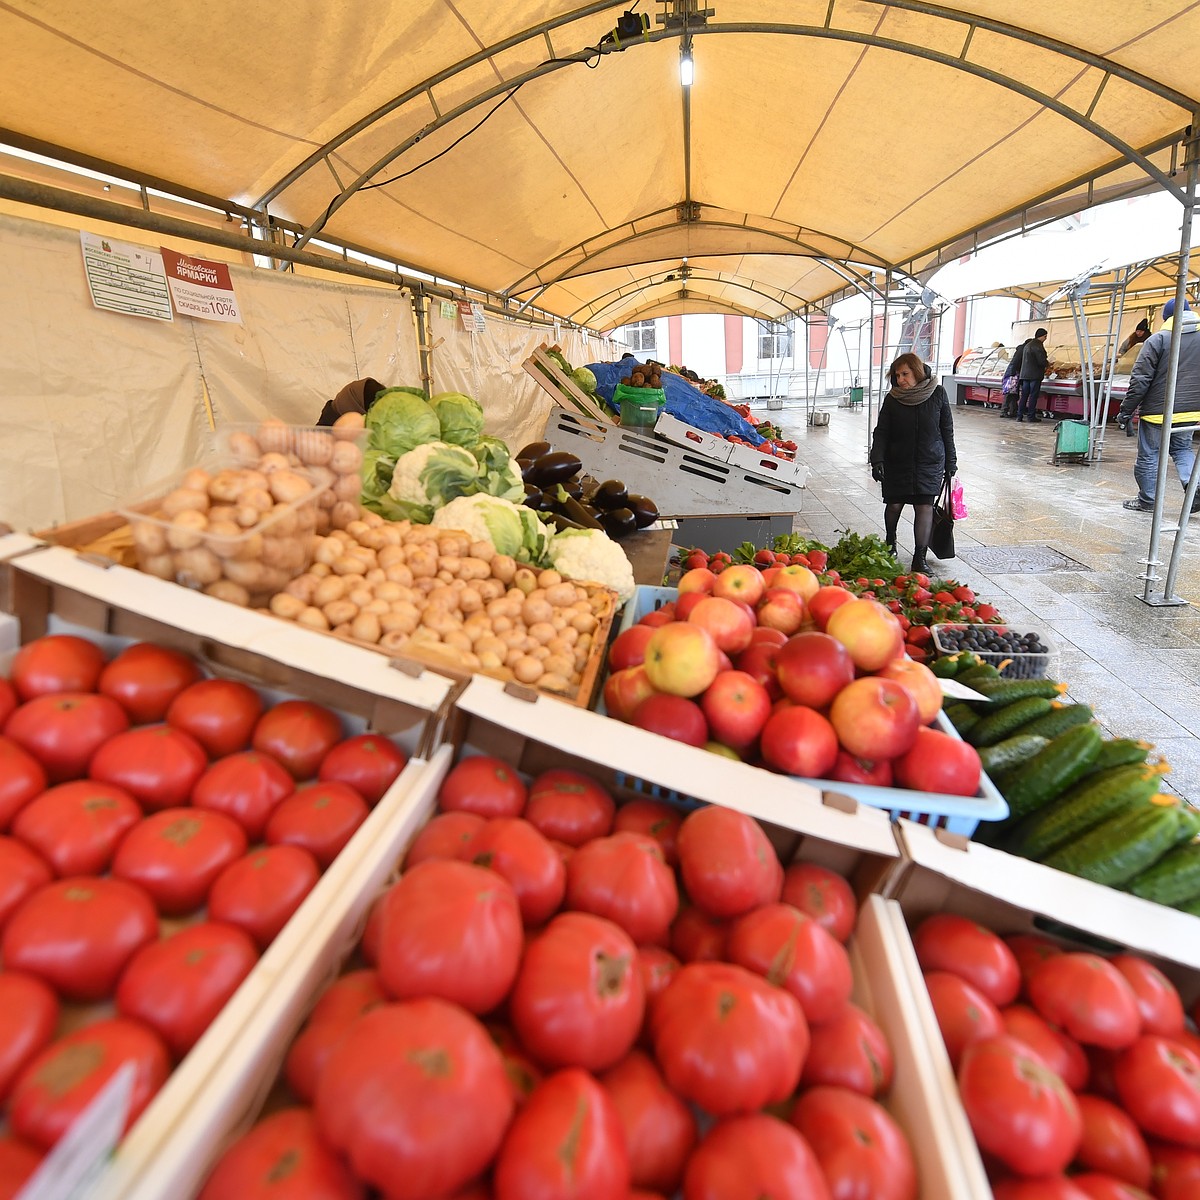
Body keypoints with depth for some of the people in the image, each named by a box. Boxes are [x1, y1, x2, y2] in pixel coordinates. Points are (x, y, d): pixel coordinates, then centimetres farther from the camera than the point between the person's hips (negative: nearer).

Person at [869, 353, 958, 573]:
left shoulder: (937, 394, -3)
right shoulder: (892, 399, -3)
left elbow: (947, 430, 4)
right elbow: (881, 432, -2)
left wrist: (950, 462, 6)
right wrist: (877, 460, -14)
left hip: (930, 462, -1)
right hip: (897, 462, 1)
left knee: (924, 506, -7)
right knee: (894, 504, 5)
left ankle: (920, 558, -2)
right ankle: (890, 543, 35)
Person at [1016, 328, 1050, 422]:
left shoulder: (1027, 345, 17)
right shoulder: (1037, 346, -13)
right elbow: (1041, 361, -19)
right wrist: (1047, 363, 3)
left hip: (1025, 374, 8)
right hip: (1034, 375, -8)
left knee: (1024, 395, 9)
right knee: (1033, 395, -4)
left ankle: (1020, 415, 7)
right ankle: (1031, 416, -2)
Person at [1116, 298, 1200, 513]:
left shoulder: (1158, 340, -9)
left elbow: (1140, 381, -12)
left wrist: (1126, 411, -7)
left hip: (1158, 412, -5)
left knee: (1149, 455, 6)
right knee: (1182, 449, 22)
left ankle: (1147, 501, 13)